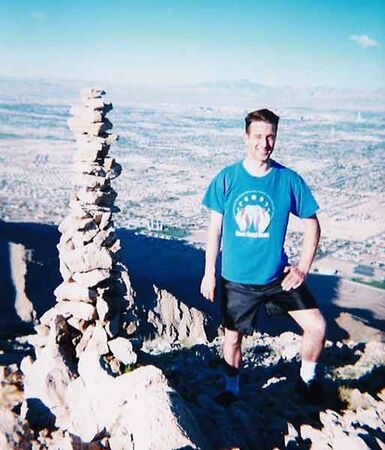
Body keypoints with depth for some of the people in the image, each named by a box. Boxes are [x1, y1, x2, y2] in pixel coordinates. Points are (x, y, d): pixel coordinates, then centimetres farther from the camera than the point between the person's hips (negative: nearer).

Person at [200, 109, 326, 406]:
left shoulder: (289, 179, -7)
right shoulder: (227, 178, -7)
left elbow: (312, 225, 1)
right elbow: (215, 227, -1)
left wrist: (303, 268, -6)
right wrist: (209, 273, 0)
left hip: (278, 274, 1)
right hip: (236, 278, 0)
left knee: (317, 326, -5)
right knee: (233, 337, 13)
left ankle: (307, 378, 24)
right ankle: (232, 390, 39)